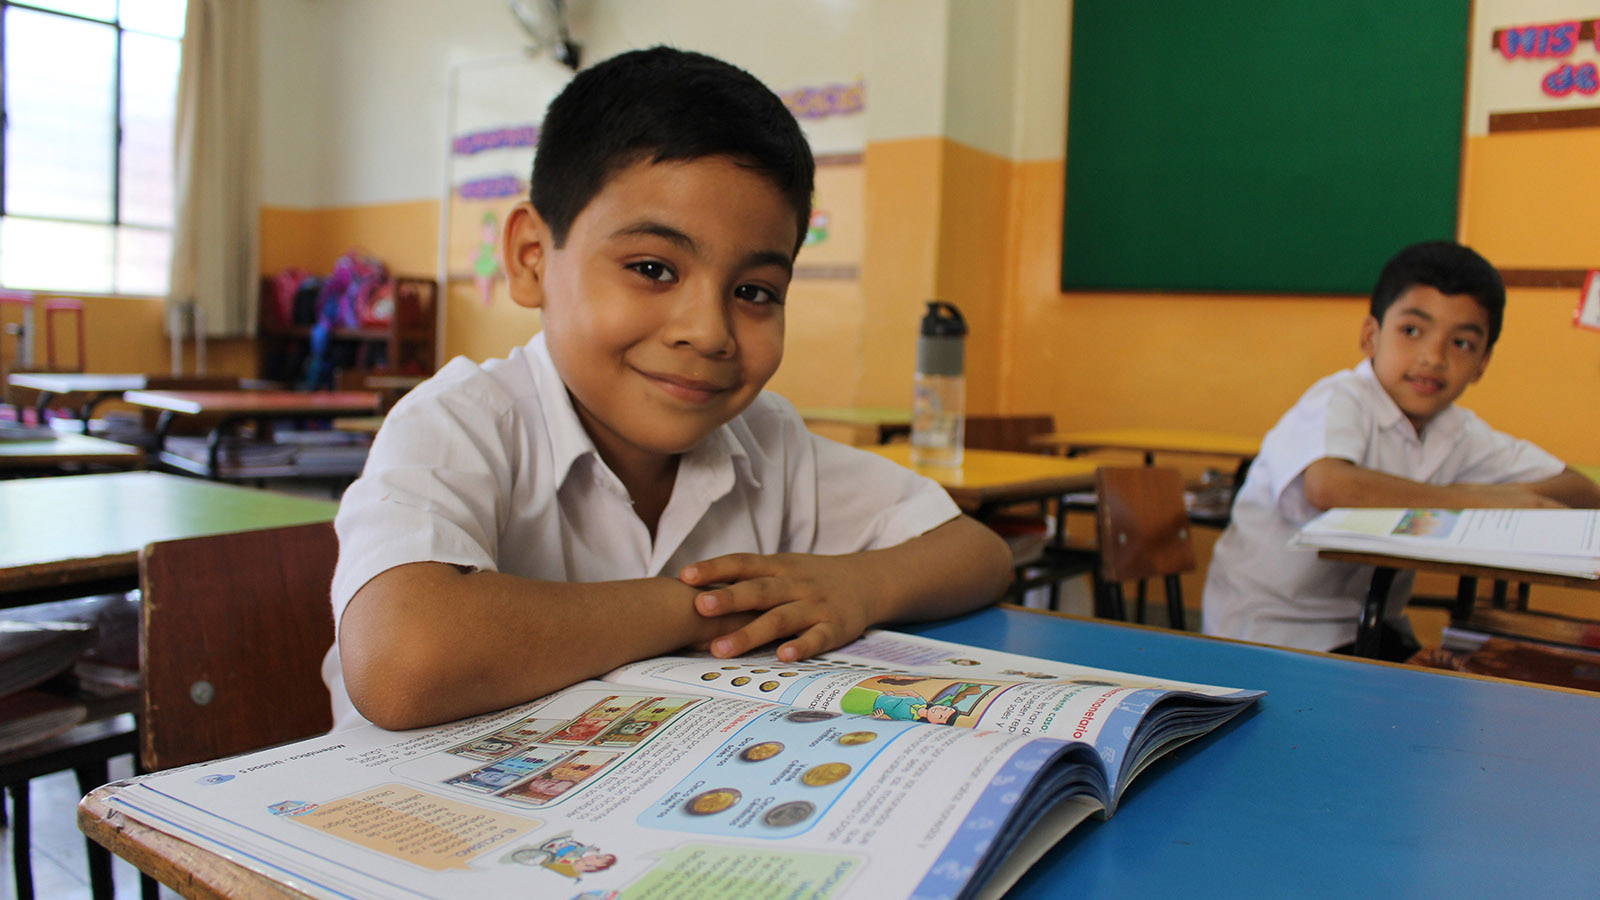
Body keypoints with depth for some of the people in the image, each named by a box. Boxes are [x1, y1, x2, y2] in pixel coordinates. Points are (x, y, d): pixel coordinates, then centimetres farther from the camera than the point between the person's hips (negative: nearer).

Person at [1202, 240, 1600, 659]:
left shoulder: (1462, 434, 6)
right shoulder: (1340, 401, -16)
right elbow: (1328, 487, -37)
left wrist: (1520, 497, -17)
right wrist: (1478, 499, -29)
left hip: (1368, 625, 7)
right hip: (1273, 622, -7)